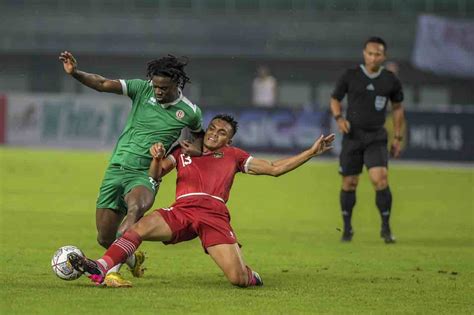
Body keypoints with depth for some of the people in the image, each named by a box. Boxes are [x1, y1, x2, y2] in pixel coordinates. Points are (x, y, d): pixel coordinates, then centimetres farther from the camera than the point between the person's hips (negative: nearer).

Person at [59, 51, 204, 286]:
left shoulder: (189, 112, 0)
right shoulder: (142, 89, 0)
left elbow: (199, 134, 23)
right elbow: (103, 85, -11)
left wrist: (195, 150, 1)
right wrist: (75, 73, -27)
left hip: (145, 175, -2)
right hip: (116, 168, 3)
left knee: (136, 207, -38)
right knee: (105, 238, 1)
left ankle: (111, 270, -47)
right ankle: (133, 259, 37)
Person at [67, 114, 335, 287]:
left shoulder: (233, 156, 26)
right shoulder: (183, 153, 28)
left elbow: (275, 168, 25)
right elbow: (155, 175, 17)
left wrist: (312, 152, 20)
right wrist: (157, 158, -7)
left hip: (215, 215, -1)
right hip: (182, 210, 1)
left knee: (239, 279, -16)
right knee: (140, 227, -29)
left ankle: (251, 277, 22)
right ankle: (100, 270, -40)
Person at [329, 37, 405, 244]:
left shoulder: (391, 81, 2)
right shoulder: (350, 77, -2)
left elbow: (397, 107, 14)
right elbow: (335, 99, 9)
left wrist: (398, 137, 12)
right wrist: (339, 117, -11)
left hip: (376, 137, 0)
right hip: (353, 135, 0)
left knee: (380, 179, -17)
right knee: (349, 183, 4)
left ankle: (386, 228, -5)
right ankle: (347, 228, 21)